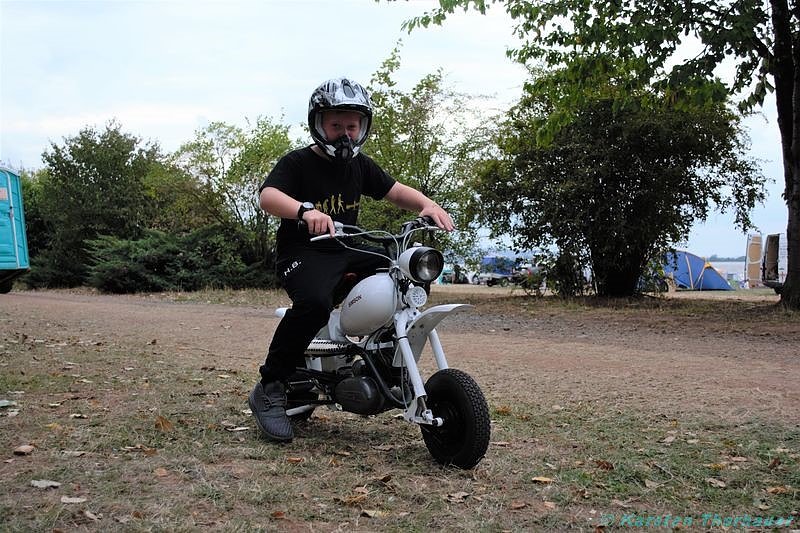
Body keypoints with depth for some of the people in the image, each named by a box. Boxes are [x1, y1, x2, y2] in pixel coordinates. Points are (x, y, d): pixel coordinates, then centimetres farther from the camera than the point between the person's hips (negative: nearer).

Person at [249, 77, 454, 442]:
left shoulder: (360, 165, 13)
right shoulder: (297, 162, -7)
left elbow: (395, 191, 13)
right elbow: (267, 196, -24)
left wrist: (427, 204, -11)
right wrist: (306, 211, -46)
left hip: (348, 250, 7)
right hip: (302, 252, -7)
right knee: (314, 302, -37)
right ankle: (268, 388, -22)